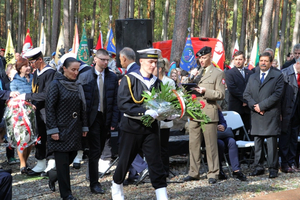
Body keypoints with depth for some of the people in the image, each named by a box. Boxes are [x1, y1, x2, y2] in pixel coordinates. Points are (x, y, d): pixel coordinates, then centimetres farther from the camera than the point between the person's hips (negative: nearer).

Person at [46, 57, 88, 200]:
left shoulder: (77, 86, 11)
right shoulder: (56, 84, -8)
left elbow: (82, 108, 14)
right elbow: (50, 108, -11)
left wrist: (84, 127, 11)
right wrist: (53, 130, -15)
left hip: (74, 129, 6)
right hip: (61, 129, -6)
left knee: (72, 156, 7)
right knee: (62, 160, -3)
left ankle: (54, 174, 34)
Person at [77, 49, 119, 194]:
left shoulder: (112, 77, 3)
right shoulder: (84, 77, -4)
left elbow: (115, 100, 4)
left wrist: (114, 121, -1)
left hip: (106, 118, 3)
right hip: (92, 118, -3)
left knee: (99, 150, 12)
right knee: (95, 150, -4)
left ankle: (93, 175, 27)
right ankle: (94, 183, 1)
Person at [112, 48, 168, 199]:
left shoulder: (157, 82, 7)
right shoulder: (129, 79, -8)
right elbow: (123, 104, -18)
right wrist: (145, 112, -27)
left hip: (151, 127, 3)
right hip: (132, 127, -3)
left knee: (155, 162, -2)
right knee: (125, 160, 10)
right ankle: (116, 188, 33)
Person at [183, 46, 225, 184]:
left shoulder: (218, 73, 1)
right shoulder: (198, 73, 21)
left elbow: (221, 94, -7)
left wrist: (205, 92, -19)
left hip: (209, 113, -6)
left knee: (211, 145, -2)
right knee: (193, 144, 7)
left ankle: (213, 173, 5)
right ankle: (193, 172, 15)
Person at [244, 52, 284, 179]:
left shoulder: (277, 76, 2)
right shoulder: (252, 77, 18)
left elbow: (277, 94, -8)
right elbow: (246, 94, 11)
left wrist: (261, 106, -11)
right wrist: (254, 106, -7)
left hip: (271, 115, -4)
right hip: (256, 115, 4)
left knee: (271, 142, -5)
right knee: (257, 142, 6)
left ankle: (273, 168, 1)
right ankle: (258, 167, 12)